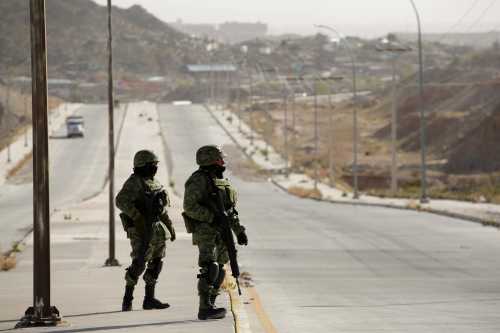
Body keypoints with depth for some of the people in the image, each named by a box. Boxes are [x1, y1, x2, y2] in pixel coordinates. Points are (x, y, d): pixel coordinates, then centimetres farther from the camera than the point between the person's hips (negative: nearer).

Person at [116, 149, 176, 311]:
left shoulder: (153, 182, 15)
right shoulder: (134, 182, -12)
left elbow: (162, 207, 22)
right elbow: (121, 201, -24)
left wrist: (170, 226, 19)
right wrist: (137, 217, -28)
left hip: (157, 230, 9)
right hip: (141, 231, -9)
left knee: (156, 263, 8)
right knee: (139, 263, -11)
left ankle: (149, 298, 13)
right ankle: (127, 299, -2)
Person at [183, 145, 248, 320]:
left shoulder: (222, 181, 18)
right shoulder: (199, 180, -9)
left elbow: (231, 210, 22)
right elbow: (190, 207, -18)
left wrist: (239, 231, 16)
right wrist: (212, 217, -22)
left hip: (222, 233, 9)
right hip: (206, 232, -9)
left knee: (219, 271, 8)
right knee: (209, 269, -17)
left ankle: (210, 306, 14)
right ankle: (205, 309, -21)